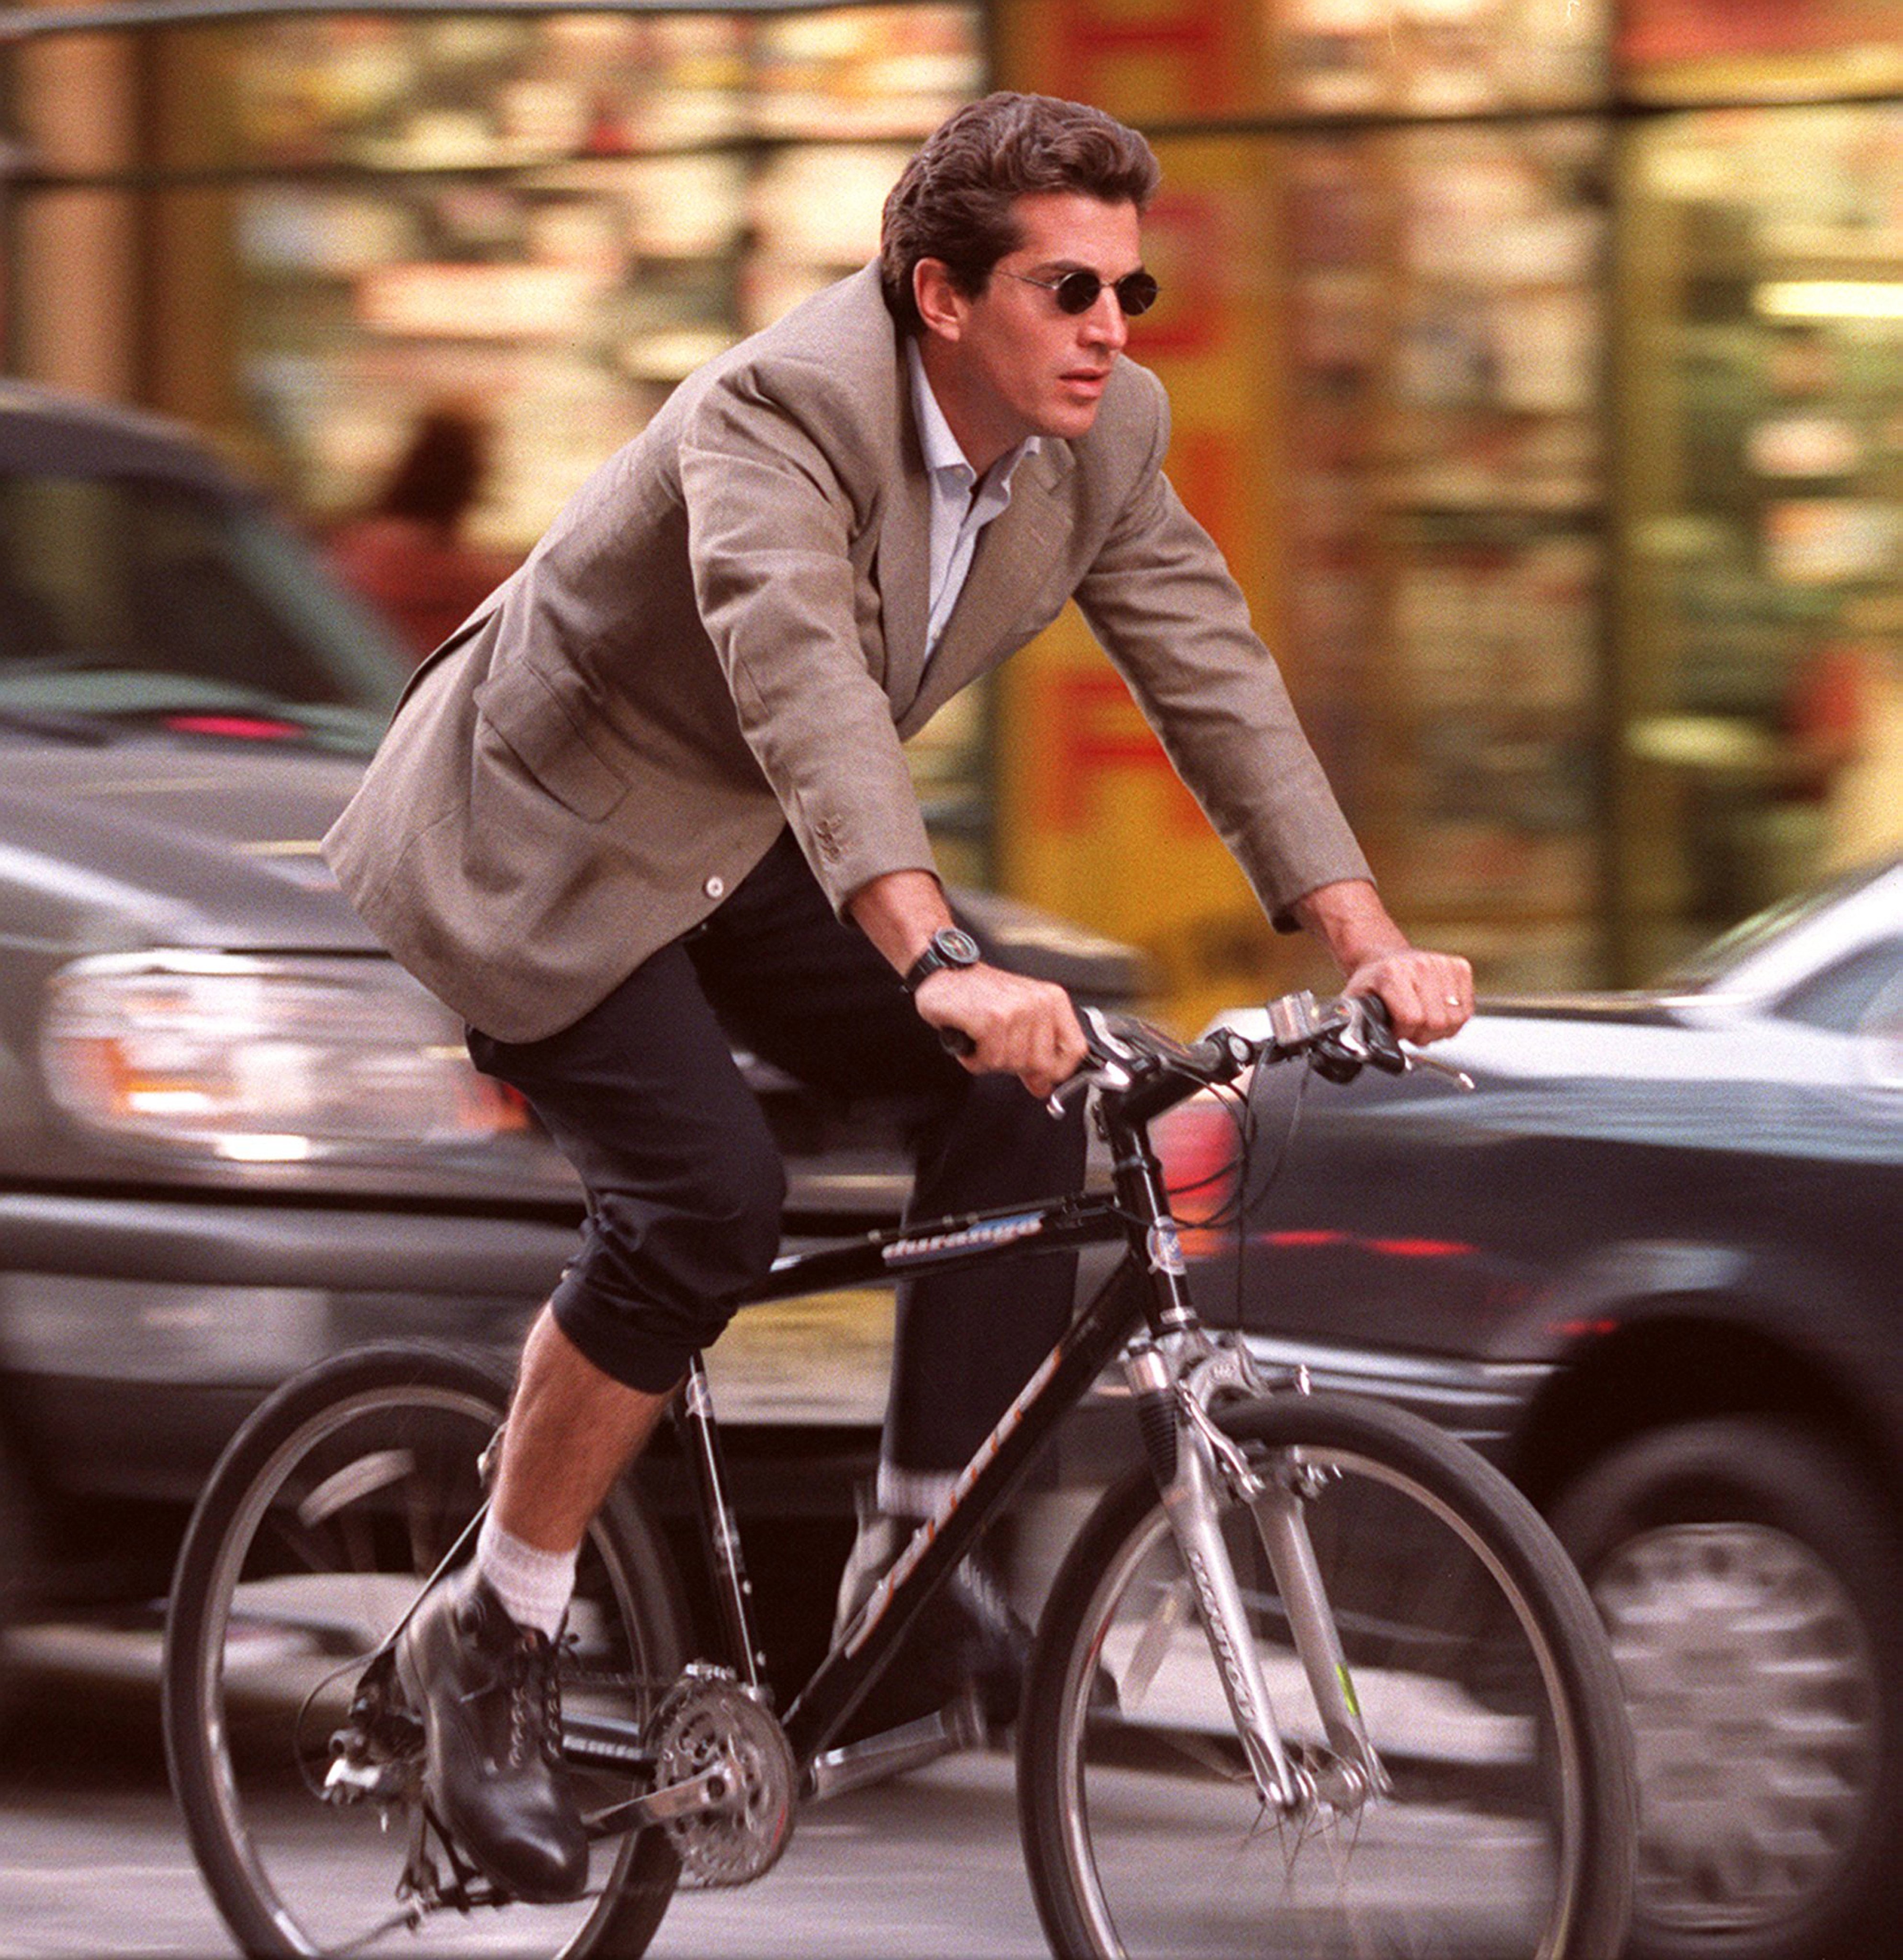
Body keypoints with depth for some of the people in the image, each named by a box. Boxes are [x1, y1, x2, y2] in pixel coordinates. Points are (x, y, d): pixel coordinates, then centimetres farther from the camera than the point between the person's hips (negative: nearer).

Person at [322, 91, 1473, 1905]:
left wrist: (1367, 939, -21)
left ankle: (924, 1547, 1)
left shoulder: (1102, 436, -9)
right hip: (543, 836, -7)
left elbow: (1212, 673, -8)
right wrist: (940, 970, -61)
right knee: (703, 1194, -24)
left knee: (1019, 1099, -13)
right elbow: (804, 684, -47)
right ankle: (489, 1638, -8)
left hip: (757, 849, 7)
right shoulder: (783, 409, -33)